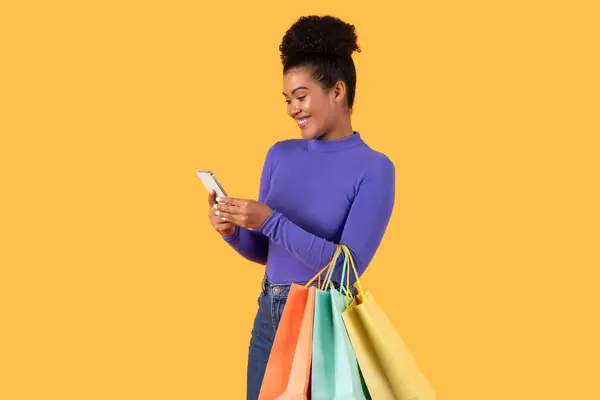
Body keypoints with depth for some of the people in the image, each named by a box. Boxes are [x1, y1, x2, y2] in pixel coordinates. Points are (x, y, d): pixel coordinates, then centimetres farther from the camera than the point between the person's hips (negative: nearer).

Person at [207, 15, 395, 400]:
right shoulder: (280, 155, 6)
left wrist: (270, 221, -23)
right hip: (269, 318, 5)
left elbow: (347, 266, -19)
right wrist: (233, 231, -8)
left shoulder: (374, 168, -10)